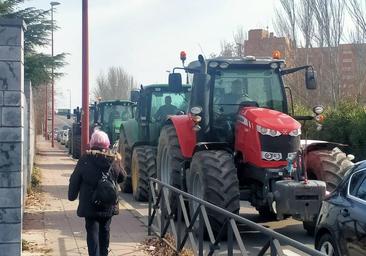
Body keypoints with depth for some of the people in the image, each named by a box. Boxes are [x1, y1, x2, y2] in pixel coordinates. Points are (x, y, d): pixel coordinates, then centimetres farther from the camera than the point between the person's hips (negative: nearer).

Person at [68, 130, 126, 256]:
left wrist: (72, 195, 10)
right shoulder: (114, 160, -5)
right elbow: (122, 178, 11)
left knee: (92, 231, 1)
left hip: (90, 204, -3)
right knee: (104, 230, 19)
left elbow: (75, 180, -4)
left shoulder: (85, 159, -11)